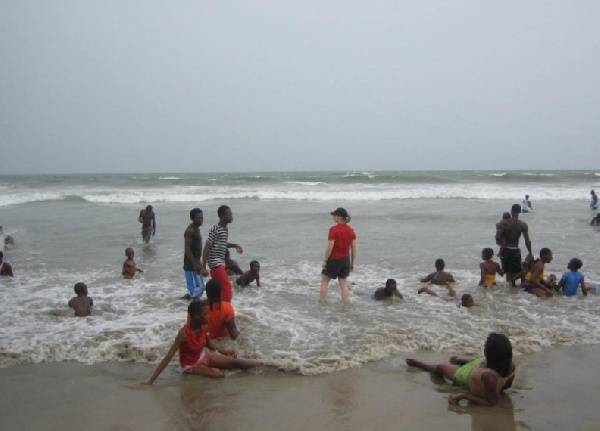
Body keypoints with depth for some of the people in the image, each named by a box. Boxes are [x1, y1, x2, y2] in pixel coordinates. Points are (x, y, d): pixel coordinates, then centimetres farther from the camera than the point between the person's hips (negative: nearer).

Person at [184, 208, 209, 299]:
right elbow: (187, 249, -22)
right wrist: (195, 264, -26)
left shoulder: (196, 229, 14)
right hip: (191, 265, -10)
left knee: (200, 288, 14)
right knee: (197, 289, -9)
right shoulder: (190, 230, -15)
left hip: (195, 263, 10)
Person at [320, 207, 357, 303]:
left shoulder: (333, 229, -16)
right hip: (345, 260, 5)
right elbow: (354, 249, 3)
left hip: (334, 259, -5)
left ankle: (322, 302, 16)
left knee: (324, 281, 14)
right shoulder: (351, 231, 1)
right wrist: (352, 263, 12)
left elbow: (330, 247, -17)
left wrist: (325, 260, -8)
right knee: (344, 283, 13)